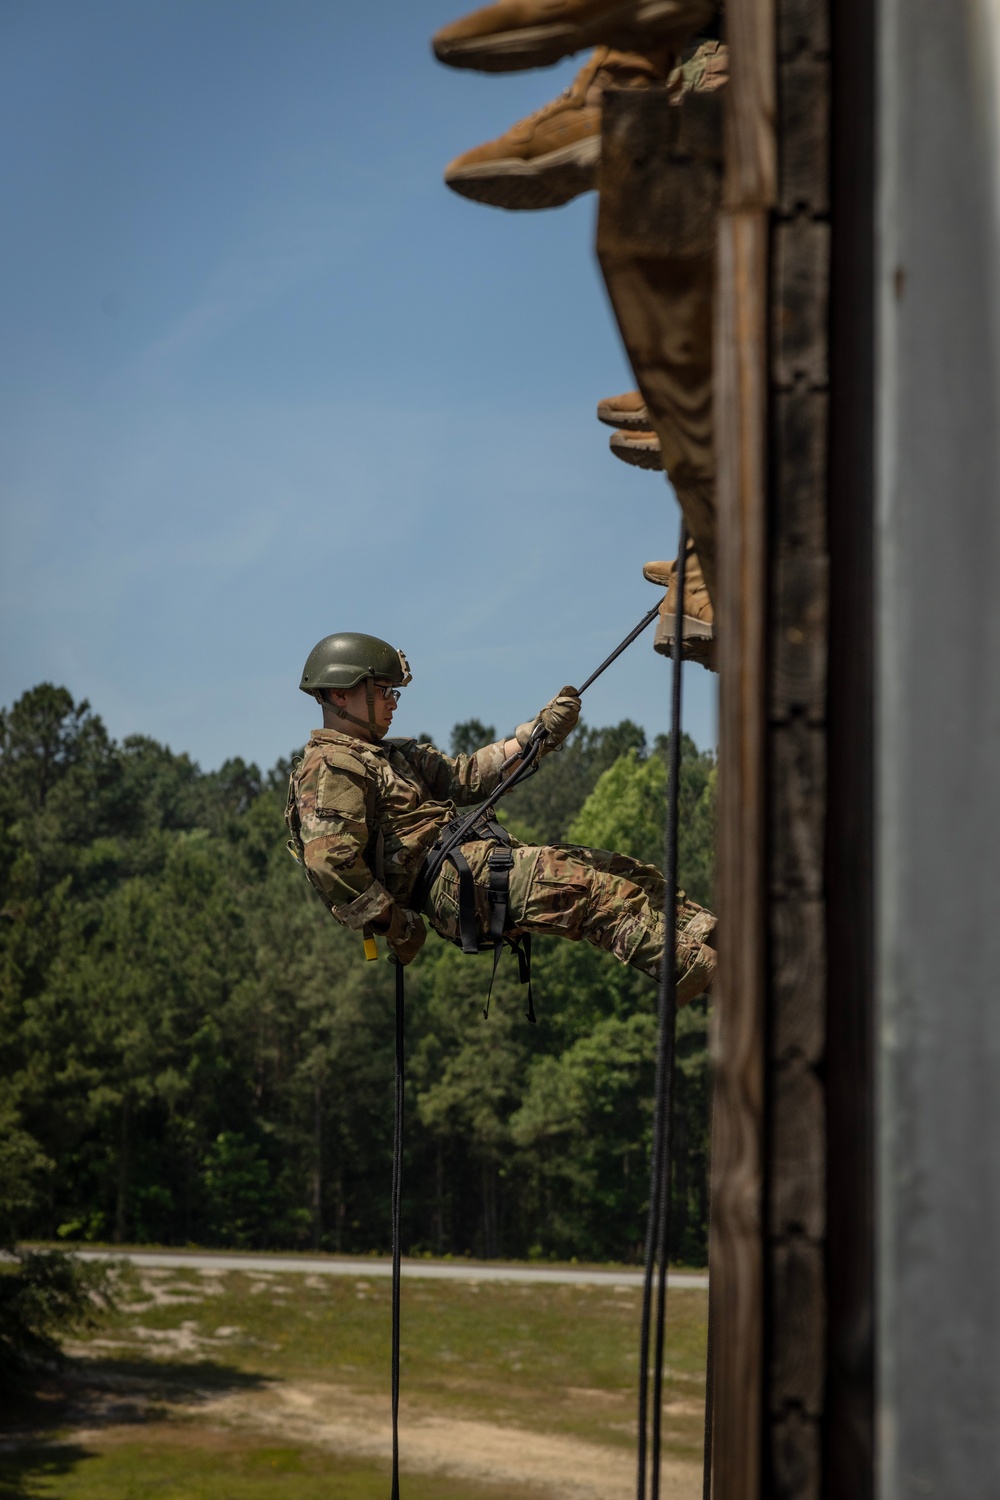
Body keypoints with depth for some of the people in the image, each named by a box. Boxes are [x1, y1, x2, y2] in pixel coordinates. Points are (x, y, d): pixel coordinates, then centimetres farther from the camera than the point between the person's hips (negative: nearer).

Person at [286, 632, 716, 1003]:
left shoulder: (392, 756, 25)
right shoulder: (329, 769, -7)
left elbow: (464, 776, 19)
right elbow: (330, 862, -19)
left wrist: (541, 732, 9)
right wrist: (390, 922, -17)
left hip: (474, 857, 10)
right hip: (448, 880, -10)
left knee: (623, 874, 2)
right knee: (588, 887, -22)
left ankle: (705, 931, -6)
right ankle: (688, 965, -29)